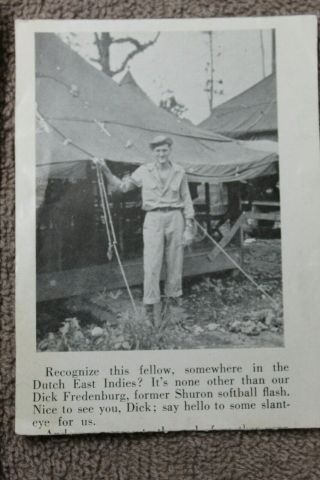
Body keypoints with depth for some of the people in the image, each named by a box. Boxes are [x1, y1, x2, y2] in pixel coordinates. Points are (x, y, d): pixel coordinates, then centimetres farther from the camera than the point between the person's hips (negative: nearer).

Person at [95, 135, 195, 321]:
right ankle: (150, 306, -1)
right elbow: (122, 186, 11)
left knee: (175, 262, 8)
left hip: (175, 218, 1)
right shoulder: (144, 171, 2)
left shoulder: (179, 172, 4)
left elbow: (187, 201, 7)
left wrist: (189, 227, 3)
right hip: (154, 219, -1)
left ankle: (174, 297, 25)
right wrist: (106, 170, 0)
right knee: (152, 264, -6)